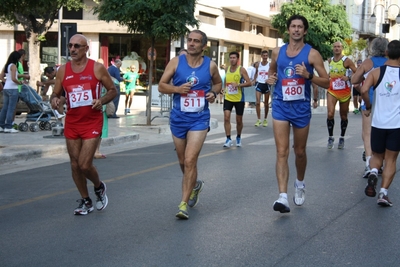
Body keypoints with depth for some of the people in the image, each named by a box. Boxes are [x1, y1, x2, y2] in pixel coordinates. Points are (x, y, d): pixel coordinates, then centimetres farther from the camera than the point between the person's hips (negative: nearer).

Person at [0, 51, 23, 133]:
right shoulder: (13, 66, -11)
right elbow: (13, 78, -19)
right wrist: (20, 82, -4)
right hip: (13, 89, -8)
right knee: (11, 108, -4)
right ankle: (8, 127, -3)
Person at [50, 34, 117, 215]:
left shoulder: (97, 68, -6)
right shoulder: (63, 70, 3)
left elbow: (113, 90, 2)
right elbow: (55, 94, 10)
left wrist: (101, 100, -18)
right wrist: (54, 100, -14)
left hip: (92, 122, -4)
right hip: (71, 123, 4)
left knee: (85, 164, -11)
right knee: (75, 164, 9)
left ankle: (99, 187, 22)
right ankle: (86, 201, 26)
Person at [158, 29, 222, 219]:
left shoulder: (210, 65, -1)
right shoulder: (176, 62, -3)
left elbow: (218, 82, 18)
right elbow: (161, 86, 0)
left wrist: (213, 93, -3)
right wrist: (177, 88, -18)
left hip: (199, 119, -2)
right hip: (178, 118, 2)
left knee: (190, 160, -14)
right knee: (183, 161, 16)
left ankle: (184, 204, -8)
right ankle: (194, 185, 46)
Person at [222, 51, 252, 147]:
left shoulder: (241, 69, -8)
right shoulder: (227, 69, 7)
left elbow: (249, 83, -13)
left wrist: (238, 85, -25)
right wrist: (225, 90, 10)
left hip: (239, 99, -3)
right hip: (228, 98, 3)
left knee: (239, 120, 9)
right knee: (226, 117, -13)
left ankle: (238, 137, 31)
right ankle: (228, 139, -9)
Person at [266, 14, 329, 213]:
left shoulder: (312, 54, -5)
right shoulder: (277, 52, 5)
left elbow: (326, 82, -6)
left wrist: (308, 75, -23)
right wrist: (270, 79, -1)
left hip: (301, 107, -1)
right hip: (281, 106, 1)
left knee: (299, 151, 14)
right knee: (282, 152, -9)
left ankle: (300, 184, 41)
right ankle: (283, 197, -15)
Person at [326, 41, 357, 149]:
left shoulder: (347, 61, -9)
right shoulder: (330, 60, 6)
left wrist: (348, 78, -24)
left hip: (344, 91, -2)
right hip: (332, 91, 2)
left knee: (343, 116, 9)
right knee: (330, 114, -14)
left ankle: (342, 138, 24)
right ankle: (331, 137, -1)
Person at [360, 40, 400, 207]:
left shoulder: (376, 72, -2)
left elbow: (364, 90, -15)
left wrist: (368, 107, 1)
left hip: (378, 123, 1)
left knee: (377, 155, 18)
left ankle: (373, 173, -13)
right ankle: (383, 192, -3)